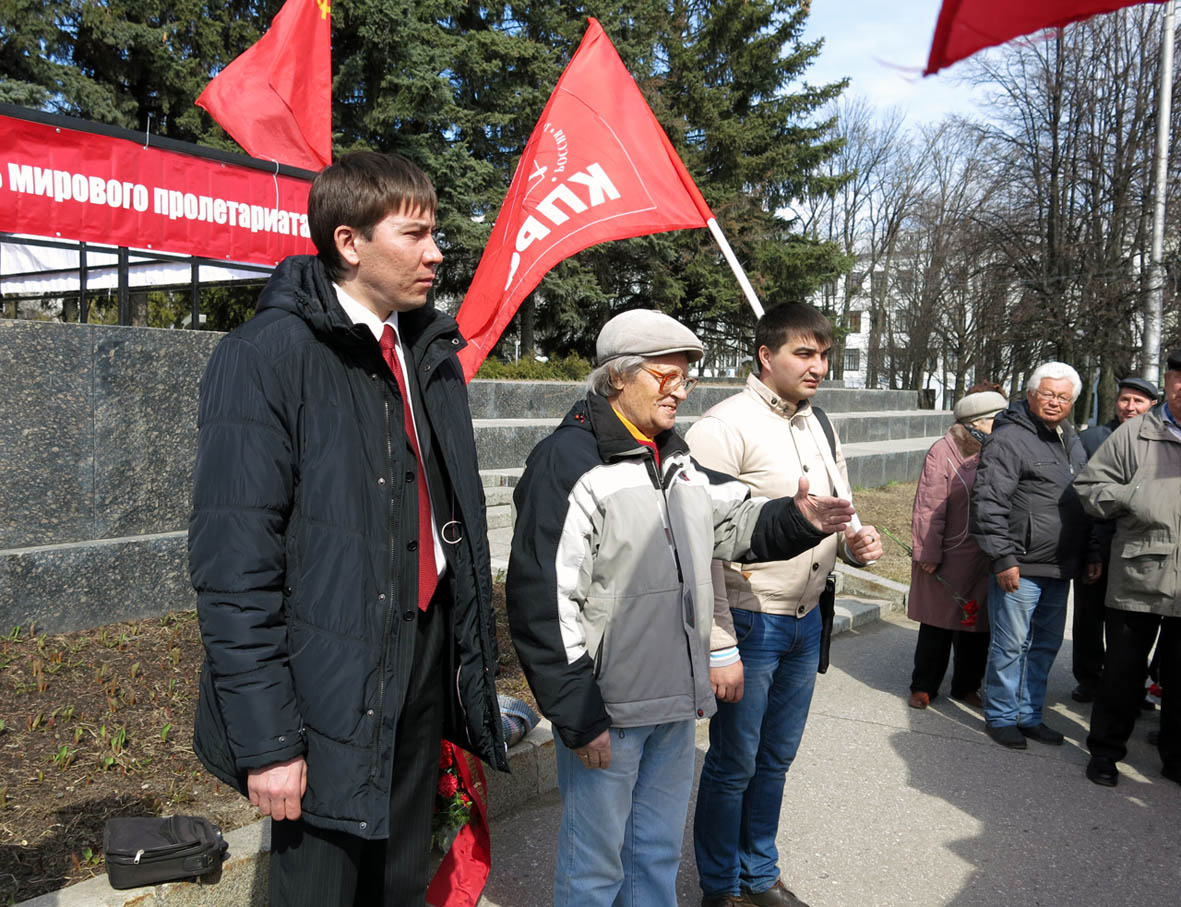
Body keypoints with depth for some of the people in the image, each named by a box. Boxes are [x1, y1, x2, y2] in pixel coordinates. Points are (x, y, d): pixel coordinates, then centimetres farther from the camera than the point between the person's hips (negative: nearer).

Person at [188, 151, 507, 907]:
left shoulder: (433, 353, 9)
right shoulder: (268, 355, -13)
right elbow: (233, 563, -17)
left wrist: (478, 661, 13)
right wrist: (265, 738, -17)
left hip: (428, 654, 7)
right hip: (332, 695, -6)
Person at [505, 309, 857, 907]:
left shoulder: (675, 458, 11)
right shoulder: (569, 461, -16)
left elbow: (733, 524, 21)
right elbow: (543, 602, -20)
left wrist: (797, 519, 0)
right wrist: (577, 716, -19)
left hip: (676, 702, 8)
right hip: (606, 709, -8)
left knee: (659, 852, 23)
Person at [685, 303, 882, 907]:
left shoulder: (819, 426, 9)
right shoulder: (726, 427, -16)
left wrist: (858, 541, -4)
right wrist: (719, 647, -20)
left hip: (806, 620, 7)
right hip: (749, 623, -7)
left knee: (776, 759, 20)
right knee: (733, 765, 8)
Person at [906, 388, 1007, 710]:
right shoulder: (944, 451, -11)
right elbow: (929, 508, -12)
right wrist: (929, 553, -13)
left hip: (985, 559, 5)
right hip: (949, 558, -5)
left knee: (977, 626, 14)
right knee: (937, 625, 7)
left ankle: (967, 686, 31)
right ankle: (923, 686, 22)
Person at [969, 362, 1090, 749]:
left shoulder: (1072, 441, 15)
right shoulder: (1009, 439, -12)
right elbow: (988, 502, -18)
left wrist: (1090, 556, 18)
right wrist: (1003, 558, -20)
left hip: (1060, 570, 8)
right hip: (1019, 569, -8)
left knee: (1046, 644, 16)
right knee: (1011, 645, 0)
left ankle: (1028, 714, 29)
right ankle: (1002, 717, 16)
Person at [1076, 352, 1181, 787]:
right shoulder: (1134, 434, 2)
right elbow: (1089, 485, 3)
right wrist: (1131, 498, -13)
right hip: (1136, 579, -1)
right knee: (1123, 670, 9)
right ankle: (1105, 749, 24)